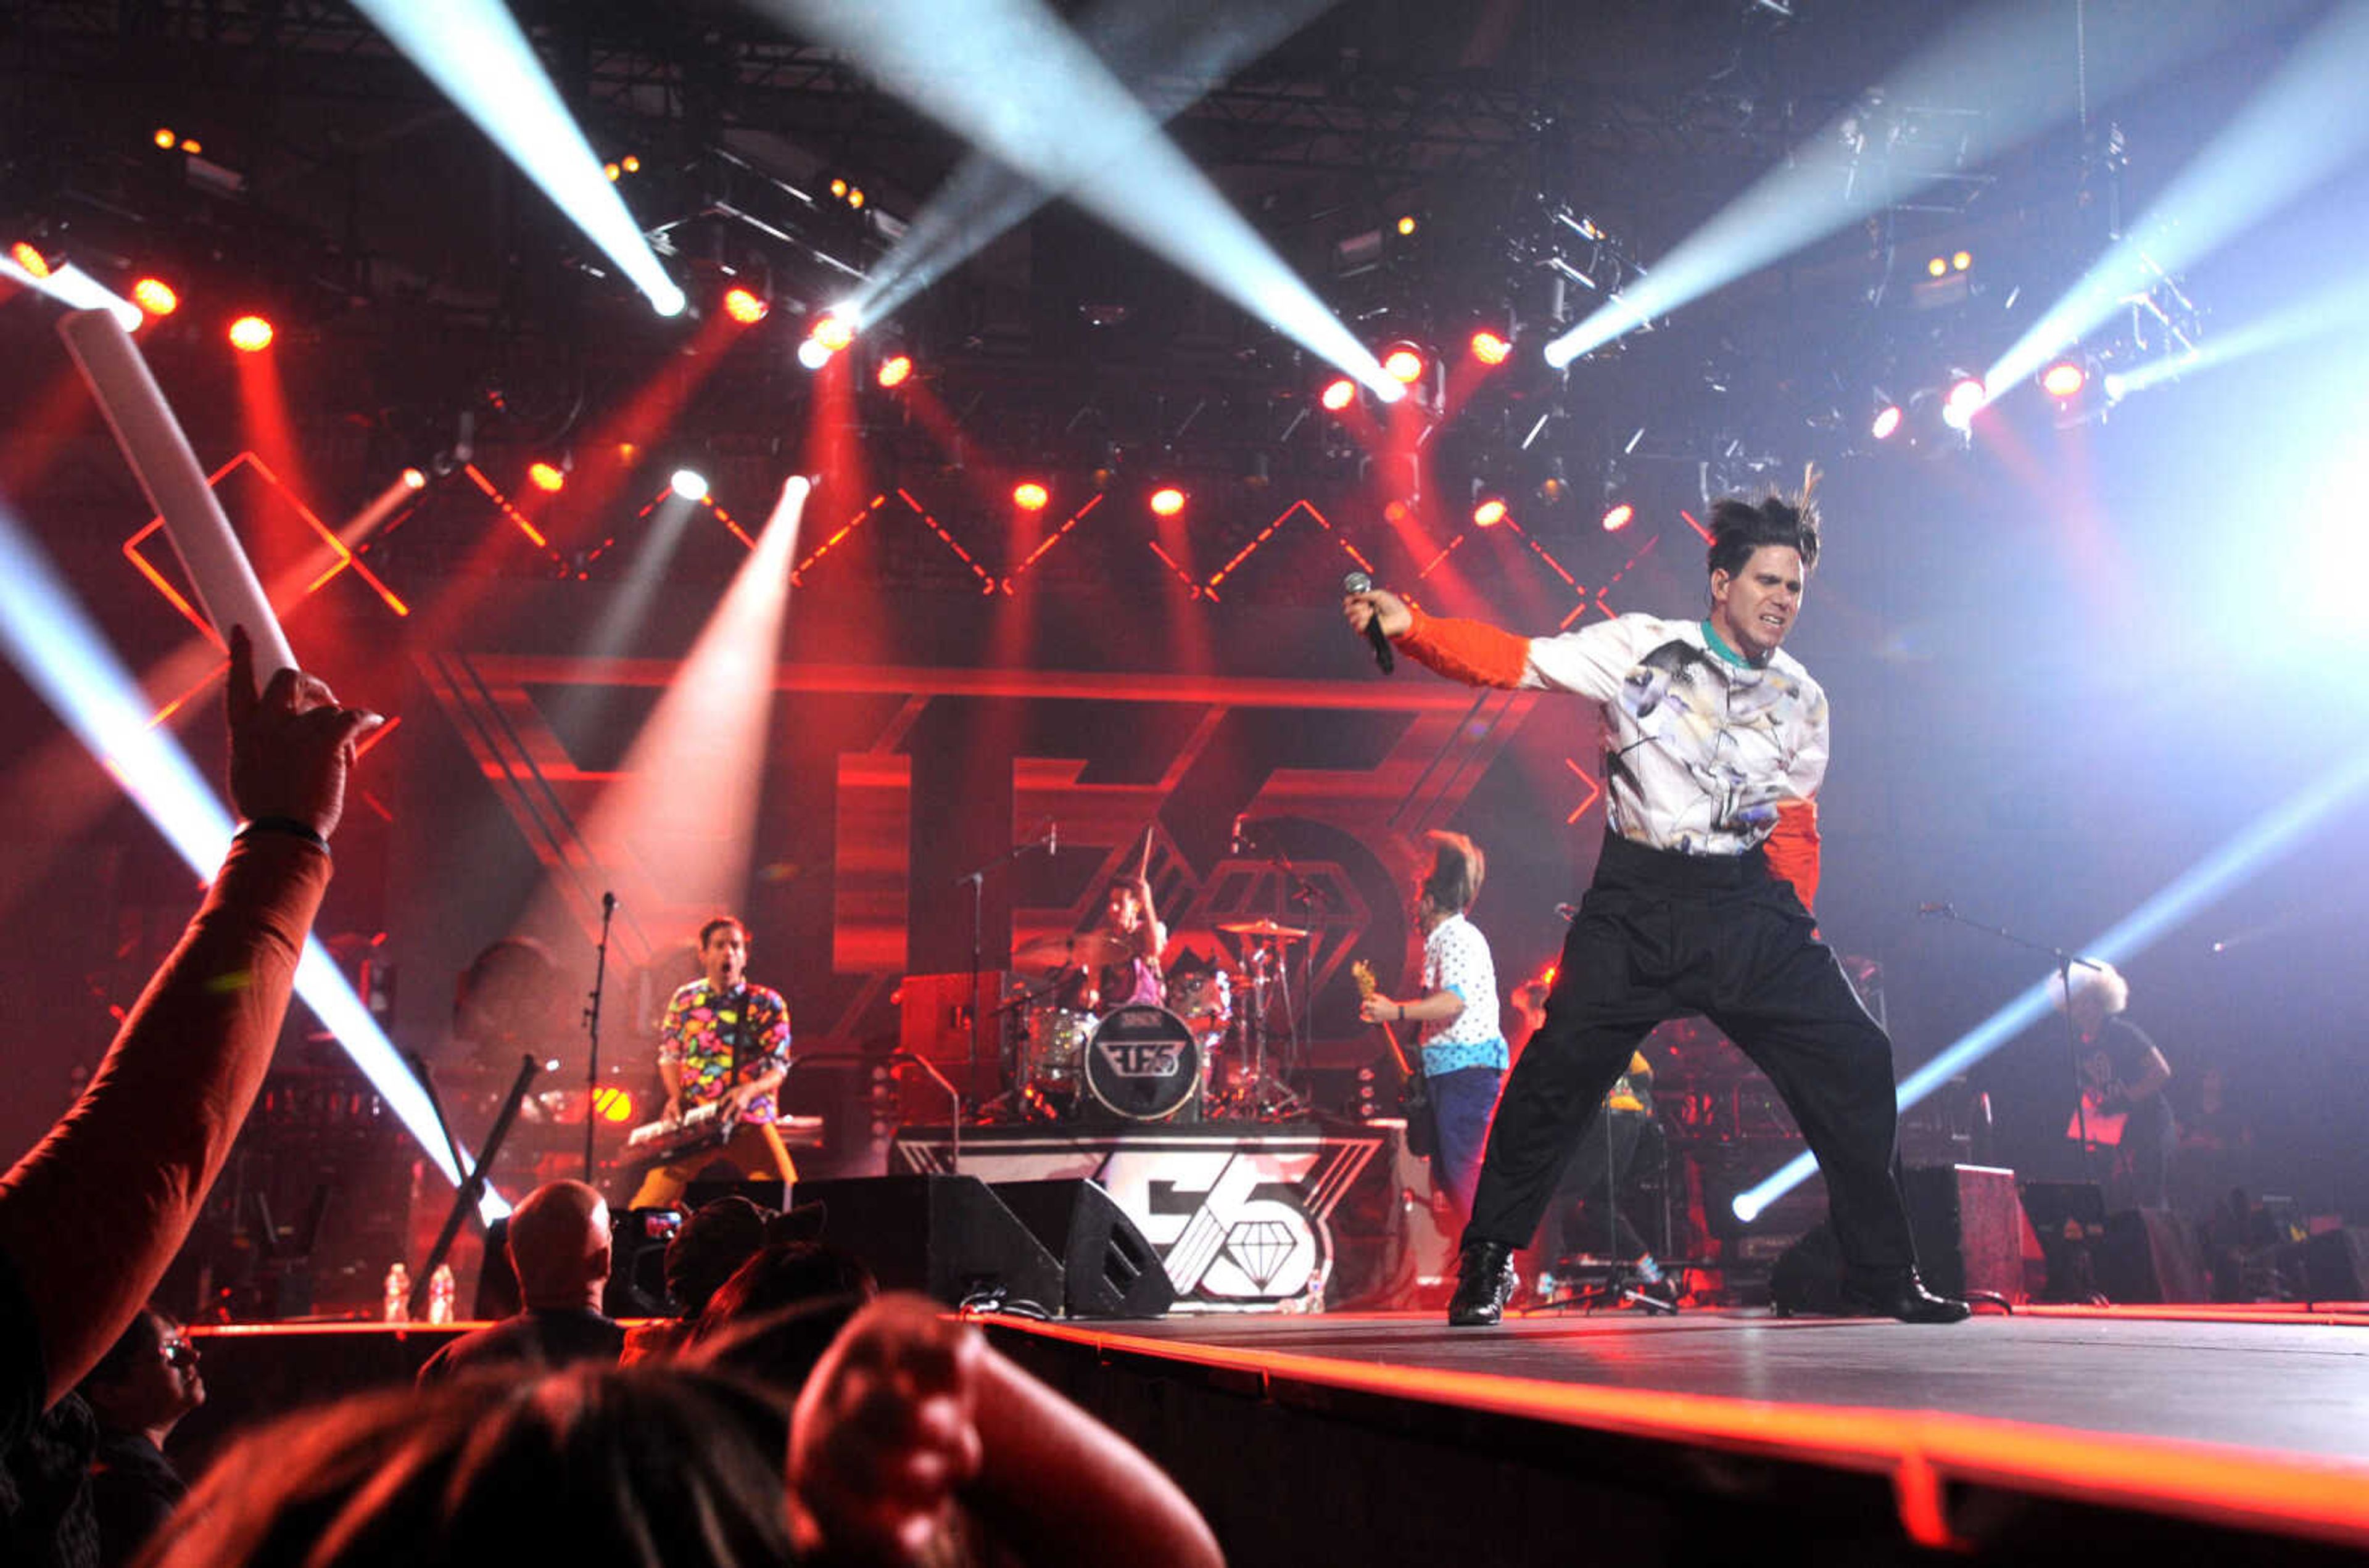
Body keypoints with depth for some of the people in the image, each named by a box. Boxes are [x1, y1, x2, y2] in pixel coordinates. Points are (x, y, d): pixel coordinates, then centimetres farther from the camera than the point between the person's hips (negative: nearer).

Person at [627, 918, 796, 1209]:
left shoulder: (767, 1004, 3)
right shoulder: (683, 1000, 10)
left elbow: (779, 1067, 0)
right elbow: (669, 1057, 17)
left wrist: (750, 1090, -18)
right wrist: (675, 1097, -1)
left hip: (750, 1121, -1)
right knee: (647, 1204, -7)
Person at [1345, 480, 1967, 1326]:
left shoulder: (1802, 701, 11)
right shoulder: (1642, 646, -2)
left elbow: (1794, 823, 18)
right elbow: (1514, 659, -9)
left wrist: (1796, 921, 6)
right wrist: (1409, 624, -22)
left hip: (1748, 907, 4)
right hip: (1637, 901, -4)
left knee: (1853, 1061, -1)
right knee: (1562, 1063, -16)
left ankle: (1882, 1273, 16)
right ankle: (1487, 1263, 2)